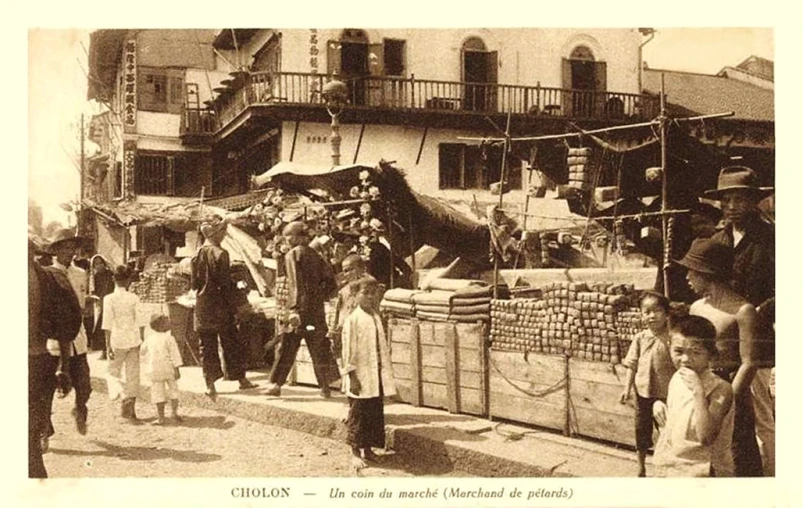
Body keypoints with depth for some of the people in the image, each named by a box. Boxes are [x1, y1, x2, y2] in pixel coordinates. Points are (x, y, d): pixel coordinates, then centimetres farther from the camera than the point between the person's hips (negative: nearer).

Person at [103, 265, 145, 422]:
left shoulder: (109, 299, -8)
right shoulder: (134, 298, -2)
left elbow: (108, 325, -9)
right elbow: (140, 322, -1)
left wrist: (108, 345, -5)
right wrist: (142, 341, 9)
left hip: (117, 341, -2)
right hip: (133, 340, 2)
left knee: (114, 372, 13)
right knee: (133, 375, 9)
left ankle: (124, 397, -12)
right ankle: (131, 411, 12)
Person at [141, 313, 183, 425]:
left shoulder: (149, 338, 2)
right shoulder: (169, 338, -9)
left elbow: (143, 351, 17)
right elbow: (174, 355, -12)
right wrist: (177, 369, -9)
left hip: (155, 370, 2)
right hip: (169, 369, -2)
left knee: (158, 392, 7)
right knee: (173, 389, 14)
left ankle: (161, 417, 7)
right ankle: (174, 411, 6)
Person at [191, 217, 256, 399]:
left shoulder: (198, 254, 5)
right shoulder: (220, 254, -13)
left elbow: (193, 284, 8)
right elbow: (226, 284, -14)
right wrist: (233, 306, -9)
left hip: (202, 307, 5)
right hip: (220, 308, -5)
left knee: (207, 346, 9)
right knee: (231, 343, 6)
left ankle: (210, 384, 8)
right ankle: (241, 379, 14)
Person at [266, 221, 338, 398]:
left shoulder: (292, 255, -5)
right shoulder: (316, 256, 12)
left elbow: (295, 284, -14)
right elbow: (331, 282, 10)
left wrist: (294, 310, -18)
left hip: (300, 309, -5)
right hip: (317, 311, 5)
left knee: (287, 348, 3)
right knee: (319, 348, 10)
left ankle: (276, 384, 5)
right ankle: (325, 386, 12)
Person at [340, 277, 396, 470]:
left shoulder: (376, 317, 9)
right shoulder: (352, 320, -11)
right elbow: (348, 351, -12)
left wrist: (387, 374, 13)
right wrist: (351, 376, -15)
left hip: (378, 376, 7)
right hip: (361, 377, -6)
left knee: (375, 414, 12)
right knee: (358, 415, 2)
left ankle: (368, 449, 25)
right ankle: (355, 453, 12)